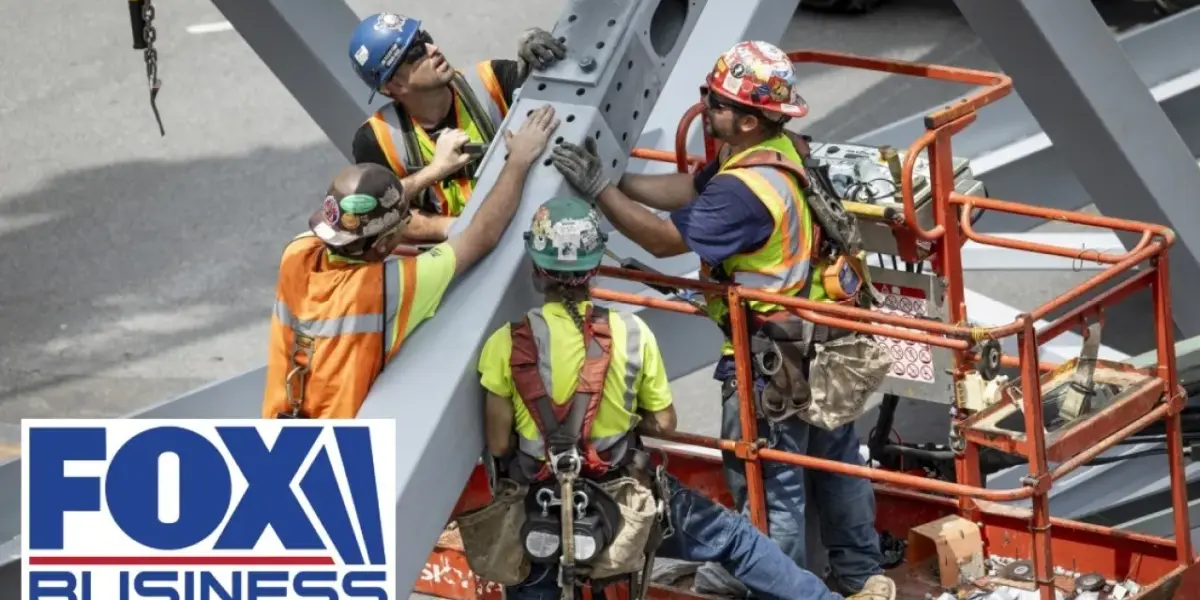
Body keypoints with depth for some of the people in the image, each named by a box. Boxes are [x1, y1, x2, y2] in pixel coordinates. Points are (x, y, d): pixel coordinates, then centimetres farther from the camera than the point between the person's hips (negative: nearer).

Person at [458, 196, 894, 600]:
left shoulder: (506, 345, -16)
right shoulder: (631, 334, -12)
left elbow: (497, 445, -9)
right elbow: (663, 424, -1)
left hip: (537, 514, 0)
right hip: (622, 506, 0)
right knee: (730, 537, 17)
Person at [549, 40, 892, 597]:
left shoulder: (744, 190, -31)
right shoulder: (785, 151, -2)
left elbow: (665, 238, -23)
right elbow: (686, 190, 5)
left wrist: (598, 189, -20)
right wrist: (611, 178, -2)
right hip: (822, 338, 10)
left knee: (765, 477, 8)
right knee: (835, 456, 23)